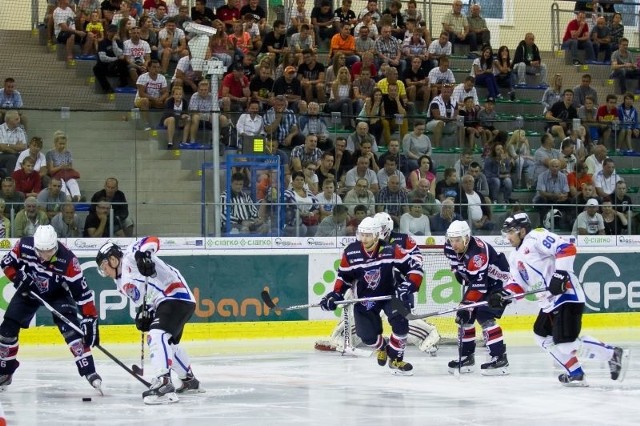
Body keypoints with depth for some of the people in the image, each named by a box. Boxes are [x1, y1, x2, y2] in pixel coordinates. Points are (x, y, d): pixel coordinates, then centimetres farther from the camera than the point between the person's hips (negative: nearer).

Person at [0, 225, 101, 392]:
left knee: (70, 327, -23)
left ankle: (89, 371, -22)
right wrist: (18, 277, -25)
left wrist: (90, 319, -35)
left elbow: (82, 291, -32)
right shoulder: (24, 246, -27)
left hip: (57, 293, -3)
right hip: (29, 290, 3)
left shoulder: (67, 259, -35)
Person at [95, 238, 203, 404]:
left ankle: (163, 384, -40)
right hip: (163, 304, 12)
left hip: (177, 296, -12)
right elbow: (142, 299, 20)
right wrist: (143, 313, -1)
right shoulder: (122, 282, 19)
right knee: (169, 343, 29)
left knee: (157, 335, -27)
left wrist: (143, 253, -42)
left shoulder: (130, 255, -8)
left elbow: (152, 241, -22)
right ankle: (190, 381, 48)